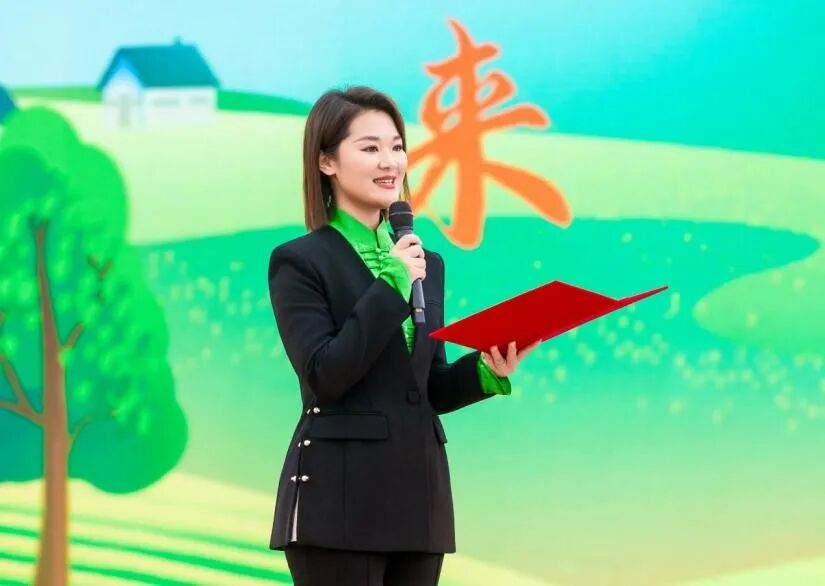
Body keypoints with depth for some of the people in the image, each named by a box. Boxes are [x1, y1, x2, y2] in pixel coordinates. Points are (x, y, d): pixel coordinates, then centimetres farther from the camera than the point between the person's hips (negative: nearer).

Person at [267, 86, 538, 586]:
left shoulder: (426, 263, 16)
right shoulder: (300, 262, -4)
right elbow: (324, 375, -16)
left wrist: (486, 370, -3)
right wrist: (390, 285, -16)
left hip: (418, 495, 6)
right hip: (339, 500, -6)